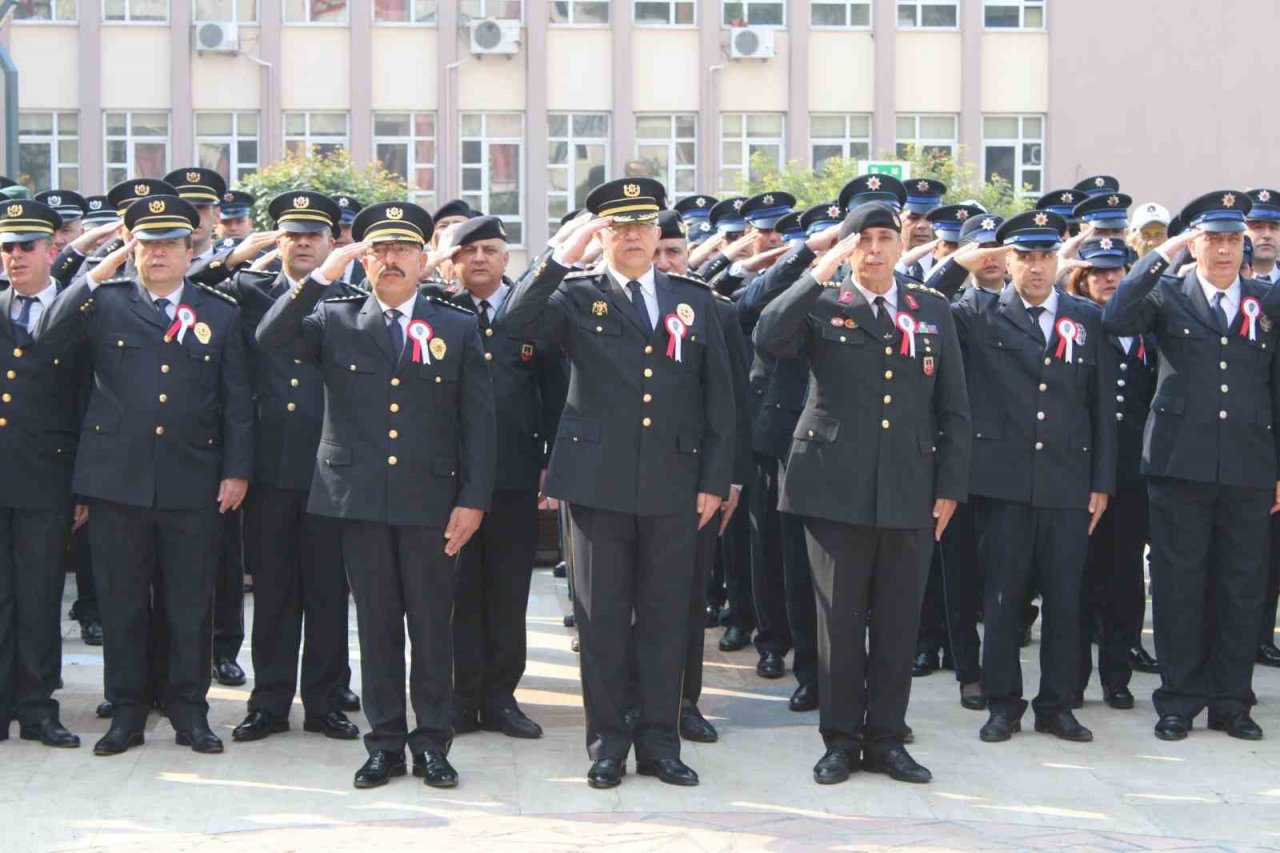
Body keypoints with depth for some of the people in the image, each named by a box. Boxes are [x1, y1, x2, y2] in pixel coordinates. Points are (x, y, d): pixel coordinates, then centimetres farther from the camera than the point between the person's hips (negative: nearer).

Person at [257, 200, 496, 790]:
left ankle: (432, 743, 12)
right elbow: (269, 339, -9)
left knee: (431, 626, 3)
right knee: (376, 625, 7)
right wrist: (325, 274, -13)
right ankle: (385, 743, 15)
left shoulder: (458, 328, 7)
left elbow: (477, 421, 4)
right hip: (361, 498, 1)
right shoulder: (334, 321, 8)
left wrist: (473, 500, -4)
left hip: (430, 500, 0)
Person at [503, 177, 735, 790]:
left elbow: (719, 397, 9)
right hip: (598, 481, -1)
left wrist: (714, 480, 3)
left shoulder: (694, 301, 10)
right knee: (602, 618, 4)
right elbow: (518, 319, -15)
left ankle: (659, 739, 16)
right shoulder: (578, 298, 5)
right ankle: (607, 740, 14)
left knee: (666, 617, 6)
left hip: (673, 484, 2)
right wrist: (567, 255, -19)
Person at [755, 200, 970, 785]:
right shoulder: (821, 306, 3)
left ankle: (885, 738, 17)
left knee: (898, 622, 6)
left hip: (910, 491, 2)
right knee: (840, 620, 4)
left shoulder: (933, 312, 12)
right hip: (836, 488, -2)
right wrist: (821, 273, -17)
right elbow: (767, 338, -18)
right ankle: (840, 740, 14)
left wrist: (949, 487, 5)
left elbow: (954, 408, 12)